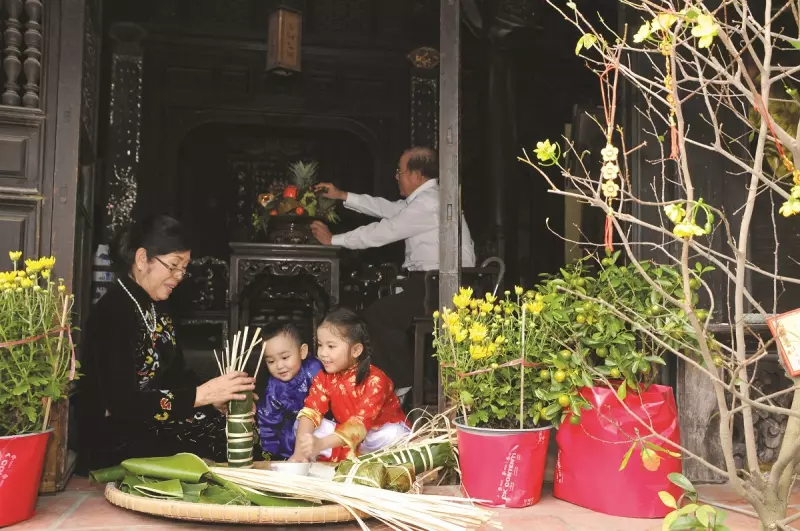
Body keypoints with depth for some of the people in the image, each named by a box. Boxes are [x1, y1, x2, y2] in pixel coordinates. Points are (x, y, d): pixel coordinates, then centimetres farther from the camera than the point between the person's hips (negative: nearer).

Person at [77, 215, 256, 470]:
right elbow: (122, 403, -26)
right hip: (114, 441, -8)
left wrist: (216, 396, -6)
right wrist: (200, 394, -28)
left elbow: (176, 374, 12)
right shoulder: (112, 312, -19)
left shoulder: (156, 308, 9)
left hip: (153, 425, 8)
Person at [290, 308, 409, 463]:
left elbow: (362, 423, -37)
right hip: (347, 437, 5)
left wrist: (321, 444, -51)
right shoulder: (324, 377, -6)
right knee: (301, 425, -12)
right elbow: (310, 412, -17)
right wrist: (299, 450, -35)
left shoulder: (375, 380, -26)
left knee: (391, 436, -39)